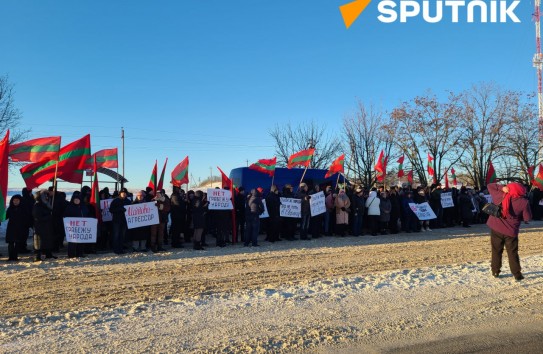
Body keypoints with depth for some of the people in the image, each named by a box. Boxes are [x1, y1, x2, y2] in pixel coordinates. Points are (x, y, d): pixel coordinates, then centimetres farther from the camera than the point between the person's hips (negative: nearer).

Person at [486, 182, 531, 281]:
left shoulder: (500, 195, -5)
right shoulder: (524, 202, -11)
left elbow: (490, 186, 8)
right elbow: (528, 218, -6)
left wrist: (502, 188, -6)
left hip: (496, 228, 2)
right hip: (511, 231, -2)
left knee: (496, 251, 13)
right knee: (512, 253, 9)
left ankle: (495, 271, 18)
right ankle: (517, 274, 13)